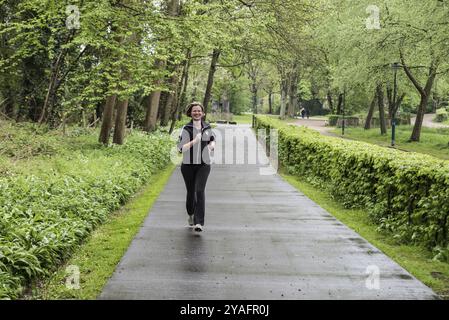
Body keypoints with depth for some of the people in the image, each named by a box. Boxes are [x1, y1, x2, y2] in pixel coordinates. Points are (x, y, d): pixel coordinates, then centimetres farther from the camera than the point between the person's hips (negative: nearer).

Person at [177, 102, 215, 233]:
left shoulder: (207, 127, 6)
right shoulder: (186, 129, -3)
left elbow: (212, 140, 25)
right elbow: (181, 148, -9)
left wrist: (212, 145, 2)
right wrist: (194, 141, -22)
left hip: (203, 165, 0)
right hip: (188, 165, 0)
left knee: (199, 191, -16)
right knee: (191, 192, 11)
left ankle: (199, 223, -20)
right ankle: (191, 215, 40)